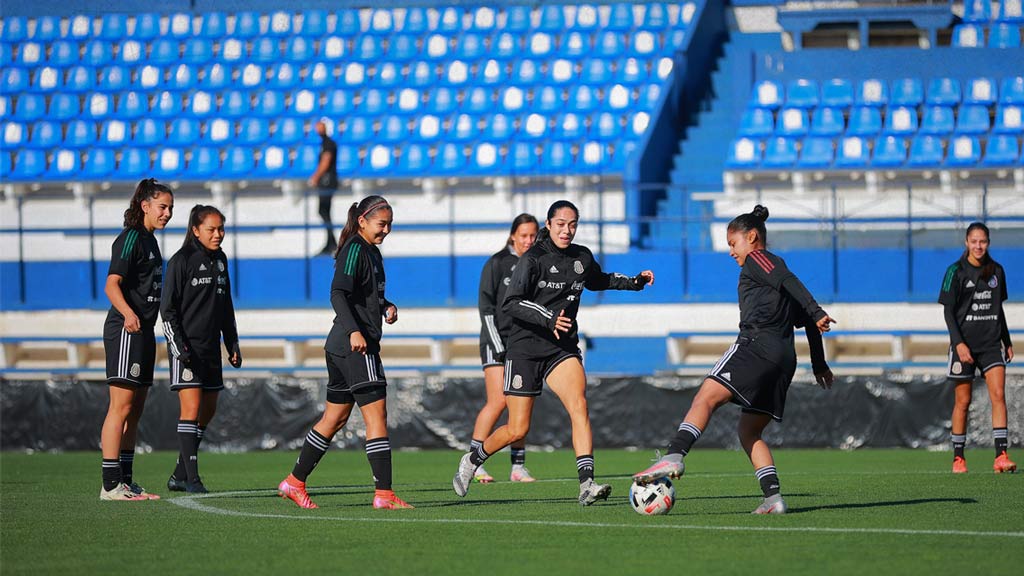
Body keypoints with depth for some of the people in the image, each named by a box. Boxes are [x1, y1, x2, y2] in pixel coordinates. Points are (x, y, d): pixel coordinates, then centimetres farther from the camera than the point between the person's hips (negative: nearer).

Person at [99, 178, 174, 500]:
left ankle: (125, 481, 16)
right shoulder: (131, 238, -11)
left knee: (135, 411, 11)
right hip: (125, 331, -10)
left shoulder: (149, 240, 18)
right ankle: (111, 484, -14)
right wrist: (128, 314, -38)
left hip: (143, 332, 10)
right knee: (121, 407, -12)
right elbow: (112, 284, -22)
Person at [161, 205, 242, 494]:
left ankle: (179, 475, 17)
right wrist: (179, 346, -17)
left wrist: (233, 344, 17)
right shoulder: (182, 261, -8)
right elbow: (167, 308, -10)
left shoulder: (220, 260, 13)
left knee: (208, 411, 8)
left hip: (211, 348, 8)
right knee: (191, 408, -14)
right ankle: (191, 478, -15)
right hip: (187, 348, -8)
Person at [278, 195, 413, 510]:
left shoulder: (370, 251, 19)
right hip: (356, 346, -10)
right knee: (377, 415, -10)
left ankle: (295, 482, 20)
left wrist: (387, 307, 11)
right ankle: (384, 494, -12)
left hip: (341, 348, 10)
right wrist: (354, 331, -34)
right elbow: (338, 294, -22)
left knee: (335, 418, 14)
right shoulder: (355, 250, -12)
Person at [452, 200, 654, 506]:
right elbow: (509, 303, -18)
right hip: (525, 348, -4)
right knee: (517, 430, -1)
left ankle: (587, 485, -31)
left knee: (579, 405, -23)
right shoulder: (533, 259, -10)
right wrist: (548, 318, -29)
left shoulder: (582, 257, 8)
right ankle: (472, 460, 28)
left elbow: (597, 281, 32)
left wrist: (633, 282, 22)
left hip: (563, 348, 4)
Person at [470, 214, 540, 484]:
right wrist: (497, 345, -14)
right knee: (498, 401, -15)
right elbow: (486, 305, -8)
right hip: (498, 339, -5)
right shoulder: (498, 263, -4)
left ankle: (518, 467, 7)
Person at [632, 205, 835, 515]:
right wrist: (819, 363, 36)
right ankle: (773, 498, -2)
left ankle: (674, 457, -39)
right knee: (749, 431, 11)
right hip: (785, 359, 9)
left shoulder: (756, 259, 6)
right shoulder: (776, 266, 30)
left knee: (706, 397, -19)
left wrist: (817, 313, -24)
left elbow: (789, 282, -12)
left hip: (757, 343, -9)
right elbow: (806, 320, 31)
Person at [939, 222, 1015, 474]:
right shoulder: (956, 271, -4)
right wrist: (959, 342, -17)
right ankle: (958, 458, 11)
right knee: (962, 401, 2)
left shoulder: (997, 271, 9)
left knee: (998, 395, -11)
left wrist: (1007, 342, 17)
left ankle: (1001, 456, -16)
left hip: (991, 343, 3)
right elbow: (948, 310, -7)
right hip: (964, 345, -3)